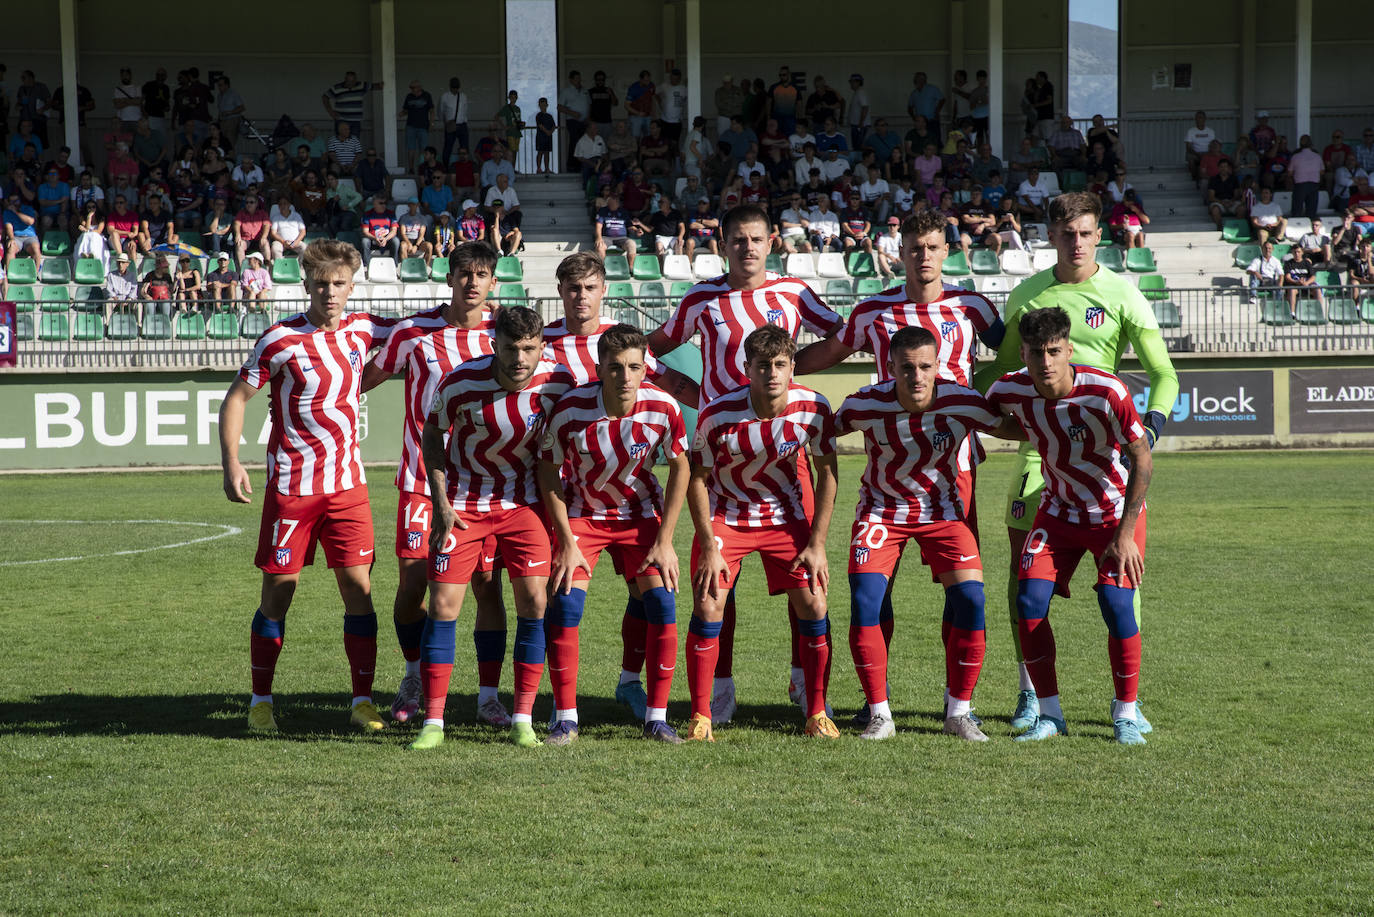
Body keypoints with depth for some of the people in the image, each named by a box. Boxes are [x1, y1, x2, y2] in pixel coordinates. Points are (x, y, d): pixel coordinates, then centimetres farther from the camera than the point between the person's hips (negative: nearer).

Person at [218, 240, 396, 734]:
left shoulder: (361, 329, 3)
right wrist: (231, 462, -14)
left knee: (359, 587, -1)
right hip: (292, 484, -4)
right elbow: (236, 397, -4)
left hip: (347, 483, 4)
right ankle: (261, 701, 15)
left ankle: (363, 701, 7)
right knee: (278, 590, 2)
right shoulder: (282, 339, -10)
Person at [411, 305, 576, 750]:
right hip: (463, 501, -1)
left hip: (524, 502, 1)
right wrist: (441, 506, -8)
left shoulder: (558, 382, -15)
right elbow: (431, 435, -3)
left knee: (534, 600, -9)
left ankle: (523, 719, 1)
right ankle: (433, 722, 1)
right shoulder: (460, 383, -20)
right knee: (442, 604, -7)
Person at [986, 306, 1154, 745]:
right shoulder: (1010, 391, -17)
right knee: (1029, 603, -11)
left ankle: (1126, 715, -1)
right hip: (1058, 510, 4)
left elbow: (1142, 461, -19)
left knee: (1116, 603, -19)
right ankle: (1049, 714, 4)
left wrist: (1125, 535, -19)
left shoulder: (1105, 392, -28)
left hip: (1116, 511, -3)